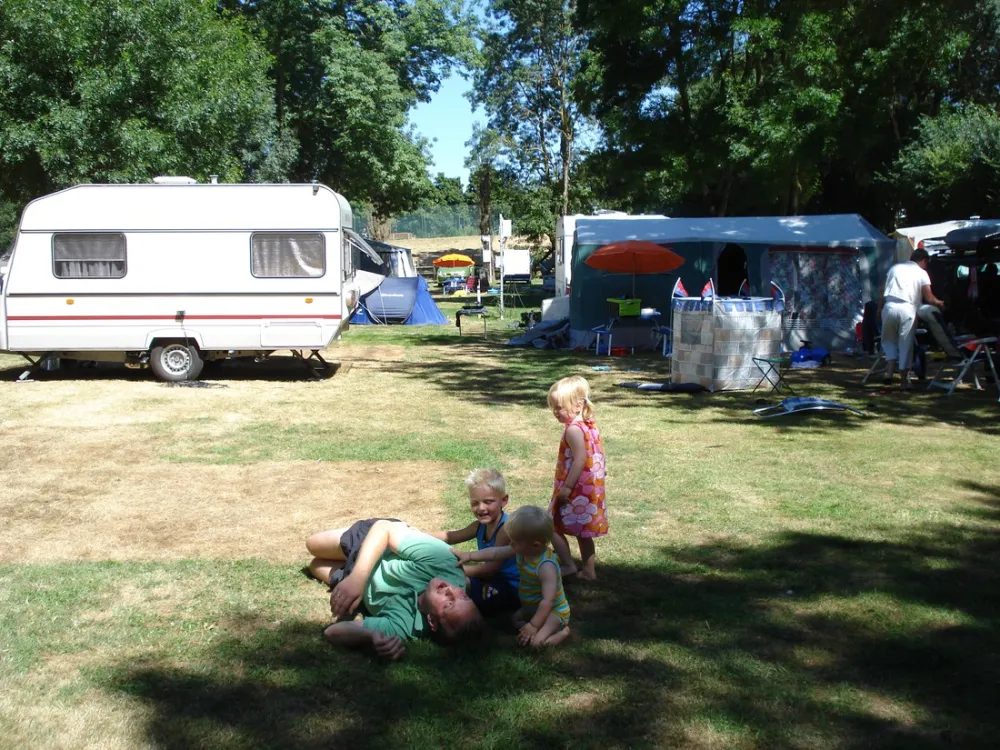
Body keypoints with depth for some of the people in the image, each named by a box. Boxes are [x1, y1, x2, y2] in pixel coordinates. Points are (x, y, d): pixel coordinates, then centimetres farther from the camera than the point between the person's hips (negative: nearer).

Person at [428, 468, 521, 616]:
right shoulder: (481, 525, 3)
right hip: (495, 580, 9)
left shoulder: (506, 528, -23)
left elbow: (490, 569, -27)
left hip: (512, 591, -9)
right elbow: (449, 537, 9)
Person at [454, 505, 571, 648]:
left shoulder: (546, 567, -36)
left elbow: (548, 601, -36)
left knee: (535, 641, -28)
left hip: (553, 611, -9)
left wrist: (533, 625, -32)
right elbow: (495, 552, -2)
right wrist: (469, 556, -5)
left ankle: (563, 632, -3)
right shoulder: (522, 550, -11)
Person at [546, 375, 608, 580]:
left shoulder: (574, 429, -20)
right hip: (591, 488, 9)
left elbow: (580, 460, -26)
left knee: (553, 525, 3)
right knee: (582, 531, 17)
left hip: (576, 490, -9)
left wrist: (566, 488, -24)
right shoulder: (590, 426, 8)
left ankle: (568, 566, 6)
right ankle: (589, 570, 24)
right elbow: (599, 456, 14)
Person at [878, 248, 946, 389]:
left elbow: (883, 291, 14)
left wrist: (879, 309, 17)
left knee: (889, 339, 20)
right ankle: (904, 380, 9)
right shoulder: (921, 273, 9)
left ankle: (890, 370, 3)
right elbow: (929, 298, 3)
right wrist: (939, 303, 21)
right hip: (907, 309, -3)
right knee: (906, 343, 6)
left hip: (889, 307, 3)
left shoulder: (895, 268, 20)